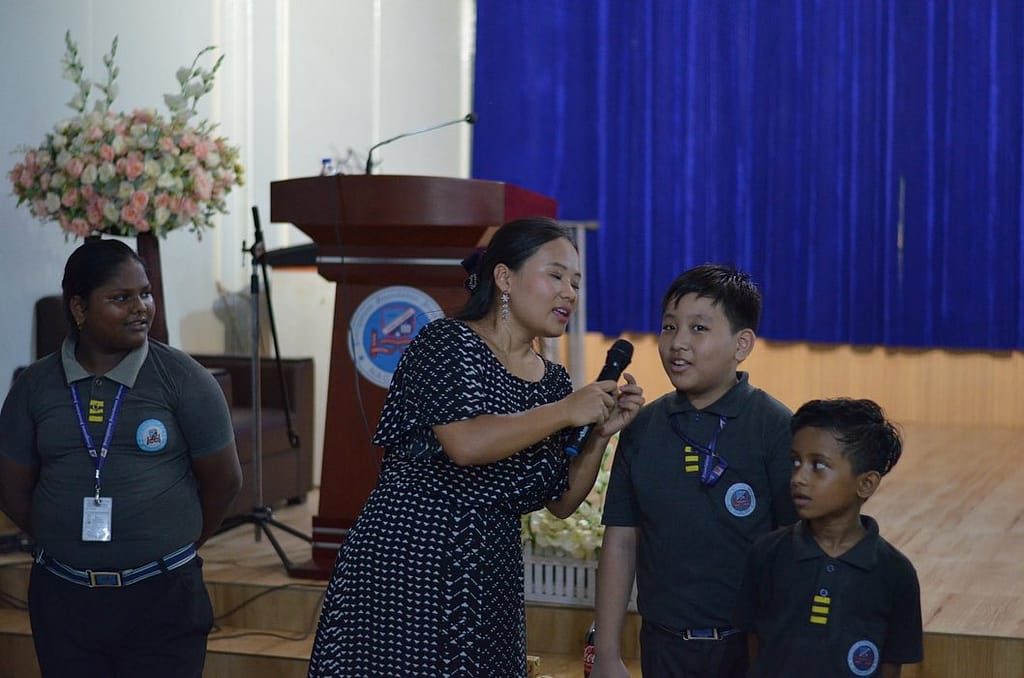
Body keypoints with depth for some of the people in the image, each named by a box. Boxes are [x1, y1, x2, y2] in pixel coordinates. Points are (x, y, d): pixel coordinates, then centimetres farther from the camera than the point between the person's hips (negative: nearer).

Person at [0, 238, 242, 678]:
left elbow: (224, 479, 2)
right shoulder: (36, 386, 3)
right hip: (62, 597, 2)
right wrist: (71, 548, 9)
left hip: (164, 595, -2)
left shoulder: (184, 379, -4)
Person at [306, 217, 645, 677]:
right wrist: (567, 411, -14)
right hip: (403, 570, -6)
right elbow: (466, 443, -24)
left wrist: (601, 434, 0)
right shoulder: (448, 342, -8)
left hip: (489, 587, 6)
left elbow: (562, 501, 14)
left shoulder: (553, 381, 11)